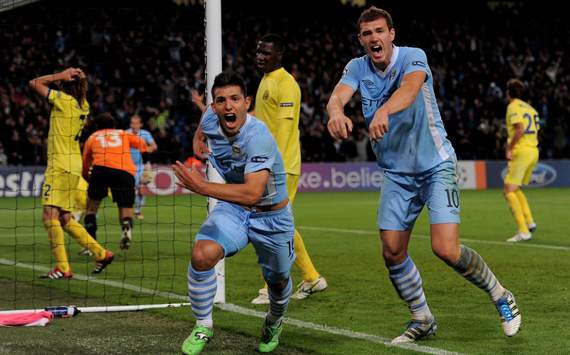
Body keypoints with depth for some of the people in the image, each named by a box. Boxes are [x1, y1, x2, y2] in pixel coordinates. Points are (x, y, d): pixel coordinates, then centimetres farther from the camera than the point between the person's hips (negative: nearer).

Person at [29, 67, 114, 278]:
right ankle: (101, 253, 16)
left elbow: (34, 83, -3)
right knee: (64, 219, 15)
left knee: (50, 215, -13)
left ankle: (62, 267, -20)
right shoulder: (83, 105, 11)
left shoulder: (63, 100, -11)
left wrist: (60, 75, -1)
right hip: (73, 165, 9)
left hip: (60, 165, -9)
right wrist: (79, 78, 16)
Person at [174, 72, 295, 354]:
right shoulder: (210, 119, -14)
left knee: (278, 281, 17)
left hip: (271, 216, -3)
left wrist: (203, 188, -48)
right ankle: (203, 327, -5)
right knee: (202, 255, -25)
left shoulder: (258, 138, -34)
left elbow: (253, 193, -45)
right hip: (233, 208, 3)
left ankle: (274, 321, 54)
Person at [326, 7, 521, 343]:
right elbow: (339, 95, -21)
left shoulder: (413, 57, -14)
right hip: (397, 173, 5)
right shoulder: (358, 68, -1)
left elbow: (410, 87, -37)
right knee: (392, 252, -1)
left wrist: (385, 111, -59)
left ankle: (501, 296, 8)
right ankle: (423, 320, 20)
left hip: (436, 166, -5)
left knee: (446, 249, -16)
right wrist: (336, 110, -47)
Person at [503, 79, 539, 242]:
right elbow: (535, 131, 17)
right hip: (534, 151, 9)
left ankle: (523, 231, -19)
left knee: (509, 192, -9)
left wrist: (509, 148, -14)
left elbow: (520, 129, -19)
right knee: (515, 189, 23)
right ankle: (529, 221, 11)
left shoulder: (513, 106, -6)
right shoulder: (529, 108, 19)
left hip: (521, 151, -9)